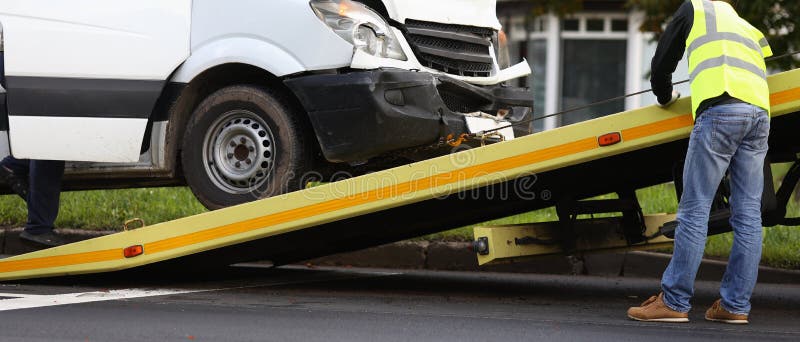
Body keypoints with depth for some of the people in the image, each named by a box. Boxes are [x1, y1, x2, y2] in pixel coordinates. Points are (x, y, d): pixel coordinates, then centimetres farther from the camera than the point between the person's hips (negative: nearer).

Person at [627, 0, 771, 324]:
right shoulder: (751, 30, 33)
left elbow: (662, 63, 23)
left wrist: (665, 98, 42)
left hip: (720, 109, -5)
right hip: (760, 113, 6)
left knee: (695, 209, -6)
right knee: (748, 214, 4)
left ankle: (674, 301, -8)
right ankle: (735, 305, 3)